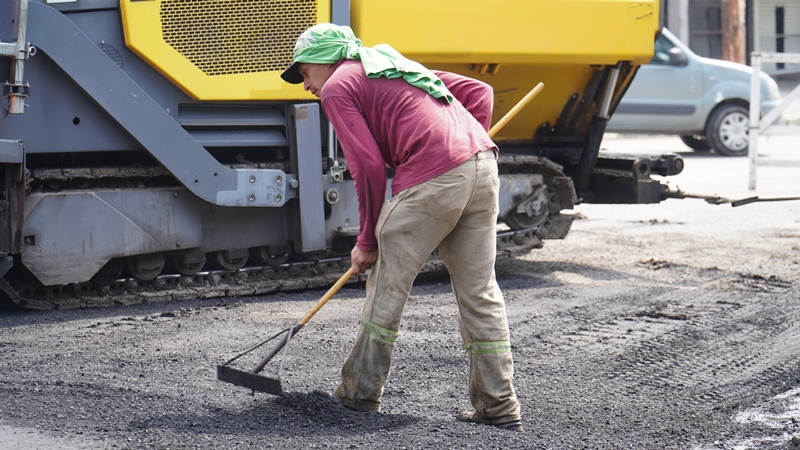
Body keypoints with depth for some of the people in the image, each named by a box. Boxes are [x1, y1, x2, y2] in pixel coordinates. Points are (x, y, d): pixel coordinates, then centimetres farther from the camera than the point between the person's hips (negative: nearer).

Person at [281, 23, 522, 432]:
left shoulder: (337, 87, 8)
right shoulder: (394, 65, 31)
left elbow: (369, 168, -3)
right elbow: (479, 91, 24)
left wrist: (368, 241, 5)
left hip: (433, 179, -8)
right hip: (483, 165, 8)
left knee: (387, 286, 6)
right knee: (478, 291, 11)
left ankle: (360, 394, 16)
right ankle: (499, 408, 13)